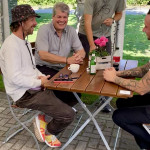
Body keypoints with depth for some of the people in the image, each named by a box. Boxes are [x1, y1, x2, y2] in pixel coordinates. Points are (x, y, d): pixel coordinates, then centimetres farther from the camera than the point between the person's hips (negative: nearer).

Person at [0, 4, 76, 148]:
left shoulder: (25, 42, 16)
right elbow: (14, 78, -24)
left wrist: (42, 77, 1)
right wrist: (40, 82, -15)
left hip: (35, 87, 10)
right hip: (25, 94, -10)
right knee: (68, 114, -19)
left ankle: (44, 119, 13)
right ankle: (47, 131, 10)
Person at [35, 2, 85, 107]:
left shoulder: (71, 31, 7)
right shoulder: (44, 30, -8)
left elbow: (81, 51, 5)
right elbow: (43, 55, -20)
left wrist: (79, 56, -21)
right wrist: (67, 60, -27)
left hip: (63, 69, 5)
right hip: (44, 68, -5)